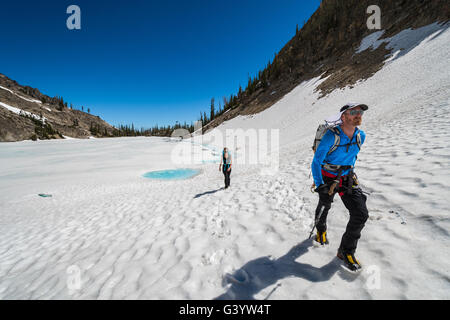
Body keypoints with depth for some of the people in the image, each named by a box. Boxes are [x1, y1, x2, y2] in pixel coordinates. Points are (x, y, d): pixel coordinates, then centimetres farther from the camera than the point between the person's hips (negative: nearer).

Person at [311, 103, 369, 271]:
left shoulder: (361, 136, -6)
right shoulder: (331, 136, -24)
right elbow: (316, 161, -21)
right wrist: (319, 185, -25)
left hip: (347, 179, 4)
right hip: (328, 178, -4)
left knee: (361, 214, -6)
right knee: (324, 208, 15)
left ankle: (346, 251, 12)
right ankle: (321, 230, 51)